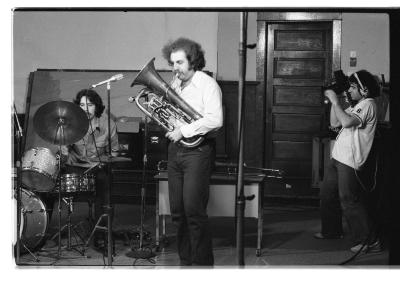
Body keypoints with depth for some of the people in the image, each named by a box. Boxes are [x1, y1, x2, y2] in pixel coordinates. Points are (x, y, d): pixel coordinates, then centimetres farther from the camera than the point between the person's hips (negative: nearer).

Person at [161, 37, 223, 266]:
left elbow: (215, 120, -20)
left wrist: (183, 131, -20)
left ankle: (202, 263, -3)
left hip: (197, 150, -7)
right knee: (178, 212, 8)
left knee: (194, 211, -11)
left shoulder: (207, 84, -8)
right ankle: (185, 262, 17)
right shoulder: (175, 84, 15)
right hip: (175, 150, 7)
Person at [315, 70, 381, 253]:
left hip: (349, 162, -10)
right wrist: (333, 102, 9)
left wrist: (335, 101, -18)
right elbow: (335, 123, 19)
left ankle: (368, 241, -7)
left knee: (349, 201, -11)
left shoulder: (368, 104, -12)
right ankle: (331, 231, 35)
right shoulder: (356, 106, 19)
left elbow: (347, 122, -27)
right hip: (338, 158, 10)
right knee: (327, 195, 19)